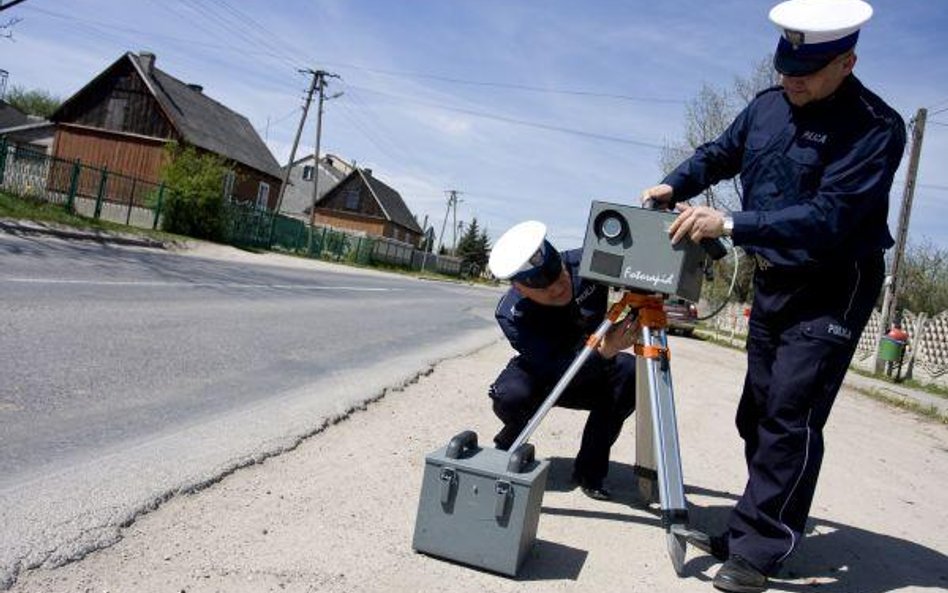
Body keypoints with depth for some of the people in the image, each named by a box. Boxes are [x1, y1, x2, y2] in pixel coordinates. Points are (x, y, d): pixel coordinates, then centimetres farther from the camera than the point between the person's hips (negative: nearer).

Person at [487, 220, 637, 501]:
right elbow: (557, 374, -35)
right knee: (511, 395, -35)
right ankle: (507, 449, 2)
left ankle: (589, 471, -13)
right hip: (539, 373, -3)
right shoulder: (511, 314, -31)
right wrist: (605, 350, -52)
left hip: (590, 370, 3)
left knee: (630, 371, -28)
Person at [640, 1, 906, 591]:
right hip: (772, 279, 7)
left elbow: (828, 216, -28)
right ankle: (761, 526, 24)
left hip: (834, 288, -7)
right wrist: (673, 185, -1)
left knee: (789, 416, -12)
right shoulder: (768, 106, 2)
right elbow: (719, 154, 17)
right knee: (757, 414, 10)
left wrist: (731, 224, -32)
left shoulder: (876, 128, -18)